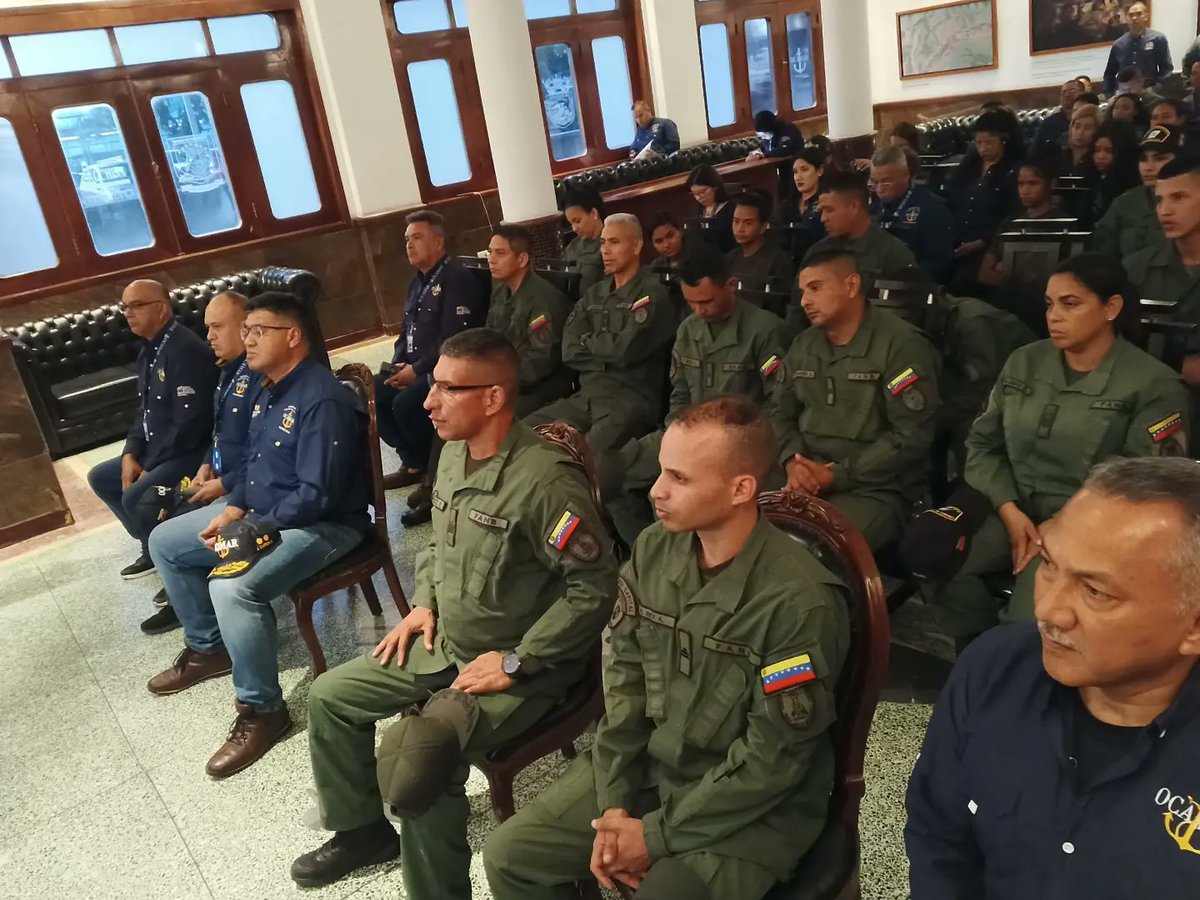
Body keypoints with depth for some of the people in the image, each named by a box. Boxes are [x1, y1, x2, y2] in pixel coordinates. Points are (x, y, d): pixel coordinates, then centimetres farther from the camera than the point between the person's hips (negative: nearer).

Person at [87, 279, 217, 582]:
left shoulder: (185, 350, -22)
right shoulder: (149, 350, 11)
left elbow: (191, 422, -26)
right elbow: (144, 409, 18)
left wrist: (151, 466, -18)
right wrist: (130, 454, 2)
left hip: (191, 452, -11)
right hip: (154, 450, 11)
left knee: (135, 497, -25)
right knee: (99, 477, 14)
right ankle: (154, 547, 21)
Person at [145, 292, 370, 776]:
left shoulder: (322, 401, -24)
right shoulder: (266, 390, 8)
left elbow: (316, 496, -27)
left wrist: (250, 530, -19)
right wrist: (231, 510, 2)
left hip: (323, 524, -10)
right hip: (260, 512, 11)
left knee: (231, 587, -33)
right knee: (164, 541, 15)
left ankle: (262, 710, -12)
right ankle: (207, 648, 30)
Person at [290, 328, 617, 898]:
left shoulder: (546, 479, -27)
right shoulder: (453, 452, 1)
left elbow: (594, 587, -26)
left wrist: (515, 661, -22)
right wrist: (423, 604, 5)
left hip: (521, 667, -9)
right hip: (445, 642, 9)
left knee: (411, 765, -26)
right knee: (329, 696, 12)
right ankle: (362, 829, 33)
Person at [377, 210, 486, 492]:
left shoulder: (458, 280, -12)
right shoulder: (418, 282, 18)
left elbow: (453, 339, -21)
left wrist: (416, 370, -19)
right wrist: (397, 365, 4)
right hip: (413, 367, 9)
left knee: (405, 404, -29)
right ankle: (413, 461, 7)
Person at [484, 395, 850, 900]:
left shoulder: (800, 601, -25)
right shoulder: (653, 549, -6)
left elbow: (774, 758, -19)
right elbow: (626, 676, 1)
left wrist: (659, 834, -15)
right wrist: (614, 802, -6)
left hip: (754, 807, -5)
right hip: (646, 765, 5)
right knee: (509, 857, -1)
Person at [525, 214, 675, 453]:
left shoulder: (653, 294, -4)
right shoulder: (593, 295, 18)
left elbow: (626, 349, -16)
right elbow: (570, 351, 8)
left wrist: (588, 340, 2)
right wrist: (608, 353, -6)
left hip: (631, 399, -6)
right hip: (586, 395, 7)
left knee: (588, 454, -33)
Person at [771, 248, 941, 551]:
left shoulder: (901, 345, -8)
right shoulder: (804, 345, 14)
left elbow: (913, 435, -14)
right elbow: (780, 410, 14)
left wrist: (838, 476, -15)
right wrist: (792, 461, -7)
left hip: (876, 488, -6)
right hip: (809, 478, 6)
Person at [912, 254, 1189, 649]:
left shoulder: (1153, 385, -4)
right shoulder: (1023, 362, 10)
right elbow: (982, 444, 9)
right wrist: (1009, 510, -7)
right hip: (1013, 509, 5)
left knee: (1030, 622, -32)